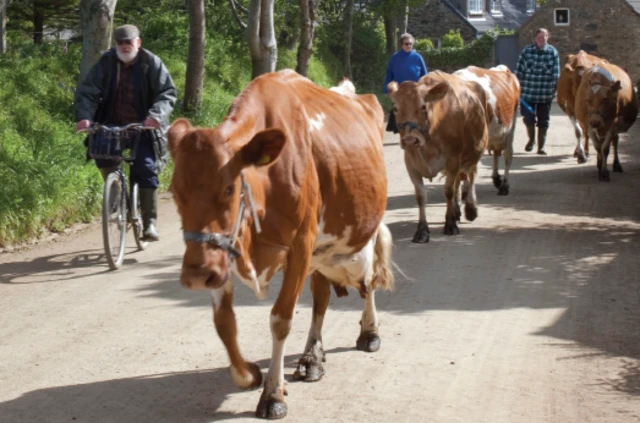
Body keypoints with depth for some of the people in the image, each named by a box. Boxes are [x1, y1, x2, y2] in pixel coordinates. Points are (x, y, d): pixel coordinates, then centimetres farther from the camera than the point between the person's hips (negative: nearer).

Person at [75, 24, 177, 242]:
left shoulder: (151, 63, -6)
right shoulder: (107, 63, -2)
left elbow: (168, 93, -11)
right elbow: (87, 91, -6)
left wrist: (156, 114, -31)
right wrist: (84, 116, -25)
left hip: (143, 128, -2)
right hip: (113, 126, 2)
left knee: (146, 170, -13)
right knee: (103, 157, -19)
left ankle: (149, 222, -4)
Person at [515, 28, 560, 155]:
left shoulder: (553, 52, 1)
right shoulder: (526, 51, -1)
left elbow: (556, 73, 3)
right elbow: (519, 70, 2)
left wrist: (554, 89, -1)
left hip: (545, 93, 0)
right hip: (527, 92, 0)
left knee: (543, 120, 6)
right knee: (528, 118, 2)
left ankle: (541, 146, 16)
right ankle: (531, 139, 29)